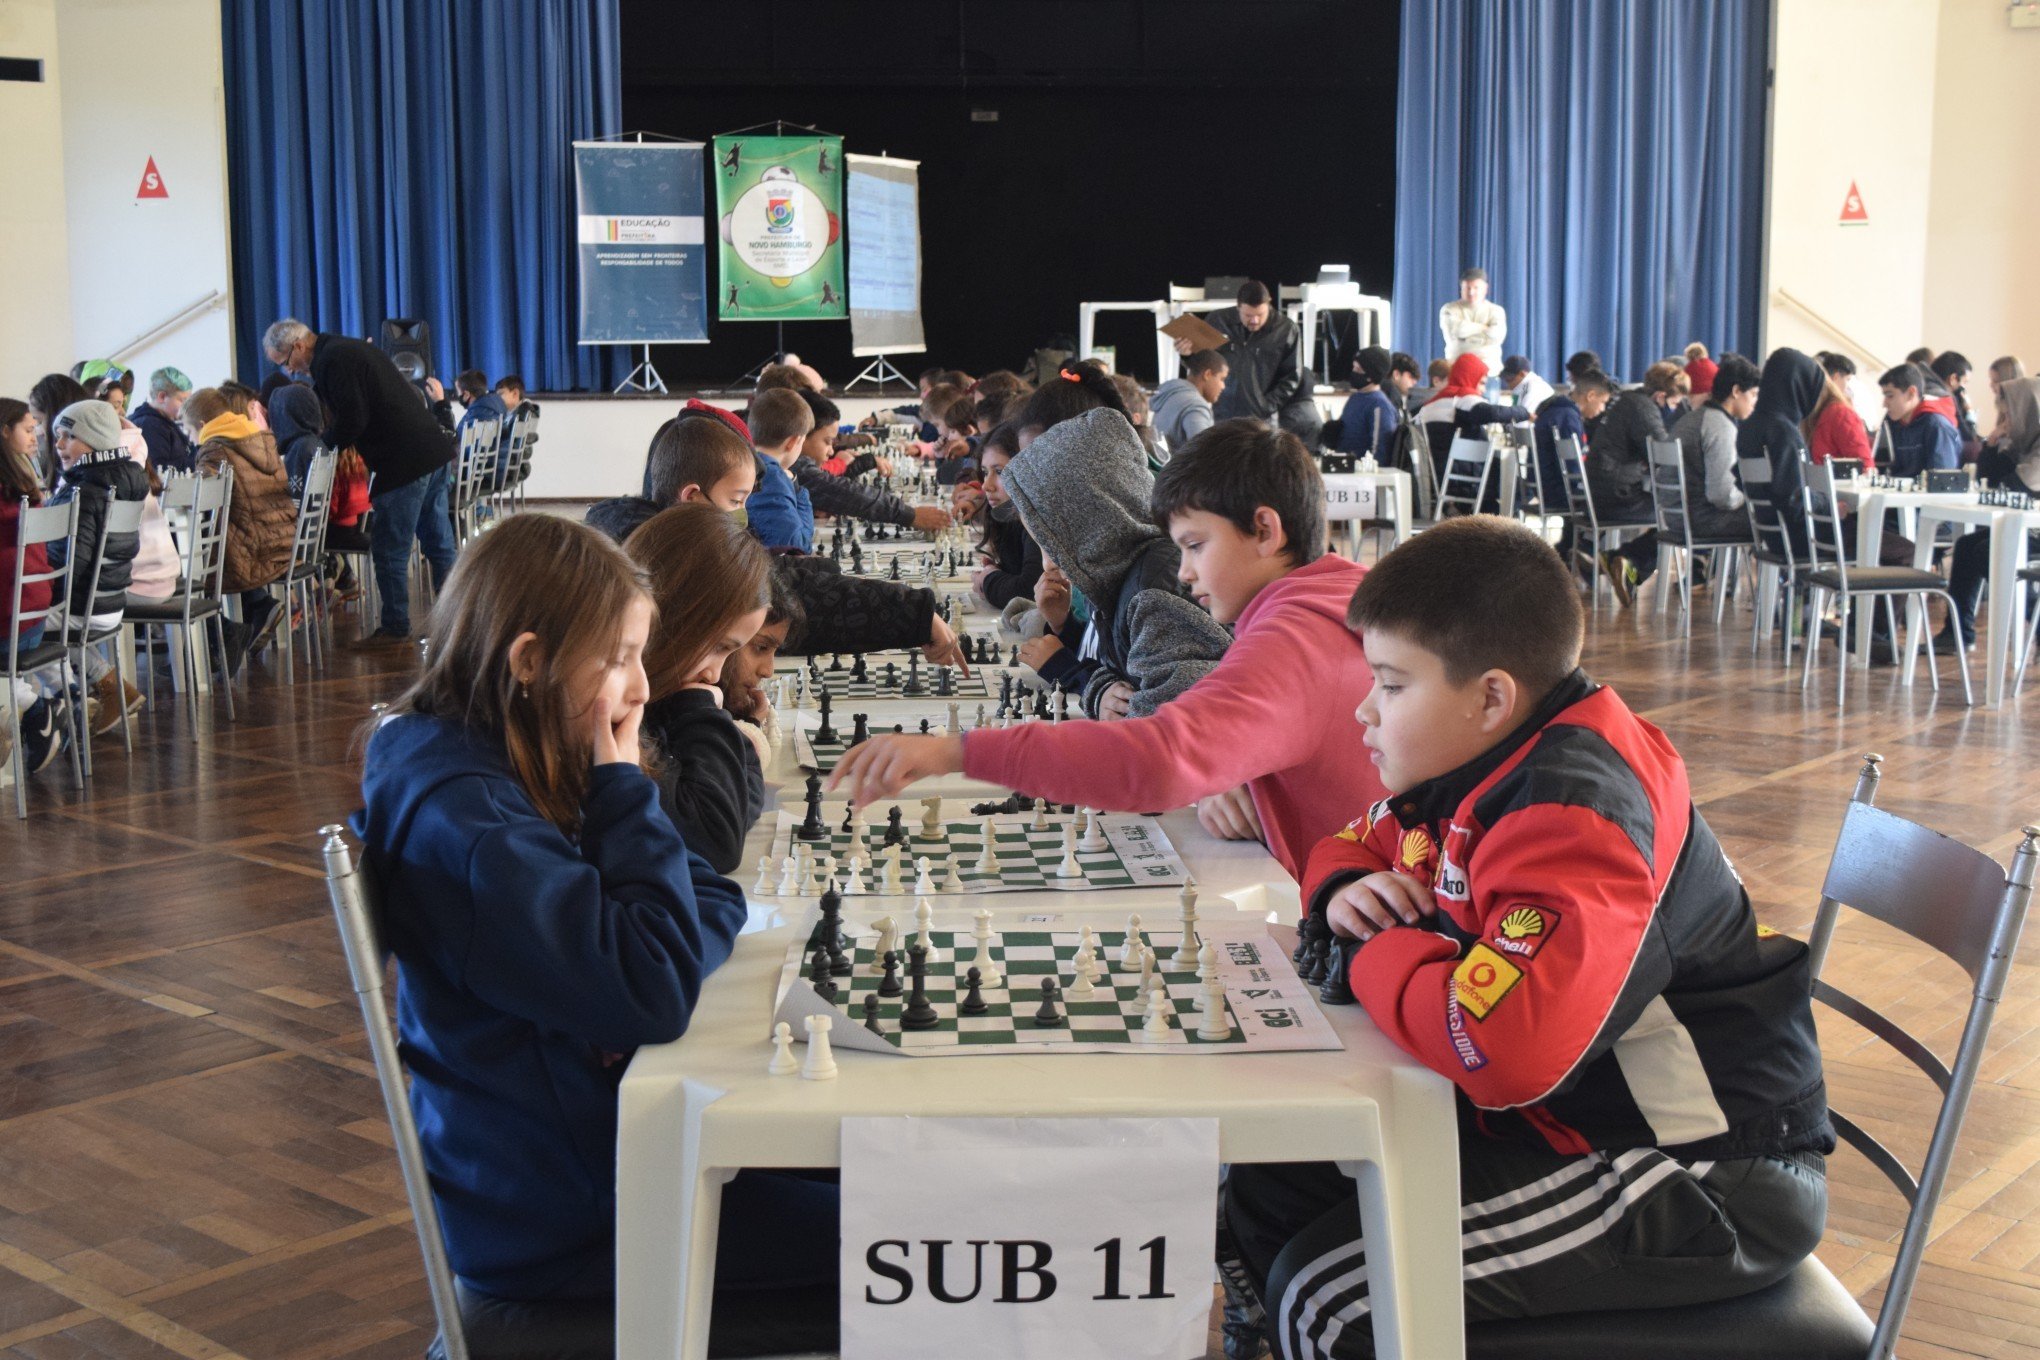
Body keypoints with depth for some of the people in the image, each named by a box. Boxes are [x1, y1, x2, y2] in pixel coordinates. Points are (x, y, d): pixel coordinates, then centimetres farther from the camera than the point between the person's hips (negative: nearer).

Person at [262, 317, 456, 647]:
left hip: (406, 464, -10)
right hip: (435, 453, 10)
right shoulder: (352, 349, 20)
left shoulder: (331, 360, -10)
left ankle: (395, 629, 5)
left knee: (389, 551, -1)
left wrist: (320, 445, -2)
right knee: (438, 544, 15)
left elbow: (352, 420, -17)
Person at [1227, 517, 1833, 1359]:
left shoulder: (1573, 816, -28)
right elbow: (1356, 842, 22)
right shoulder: (1473, 764, 2)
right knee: (1269, 1195, 3)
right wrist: (1346, 888, -4)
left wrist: (1376, 954, -22)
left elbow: (1503, 1044, -42)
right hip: (1574, 1117, 9)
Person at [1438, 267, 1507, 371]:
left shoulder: (1496, 311, 10)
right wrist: (1485, 327, 0)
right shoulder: (1449, 309, 8)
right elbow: (1456, 331, -10)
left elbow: (1497, 335, -8)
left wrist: (1466, 338, -6)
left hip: (1489, 366, 1)